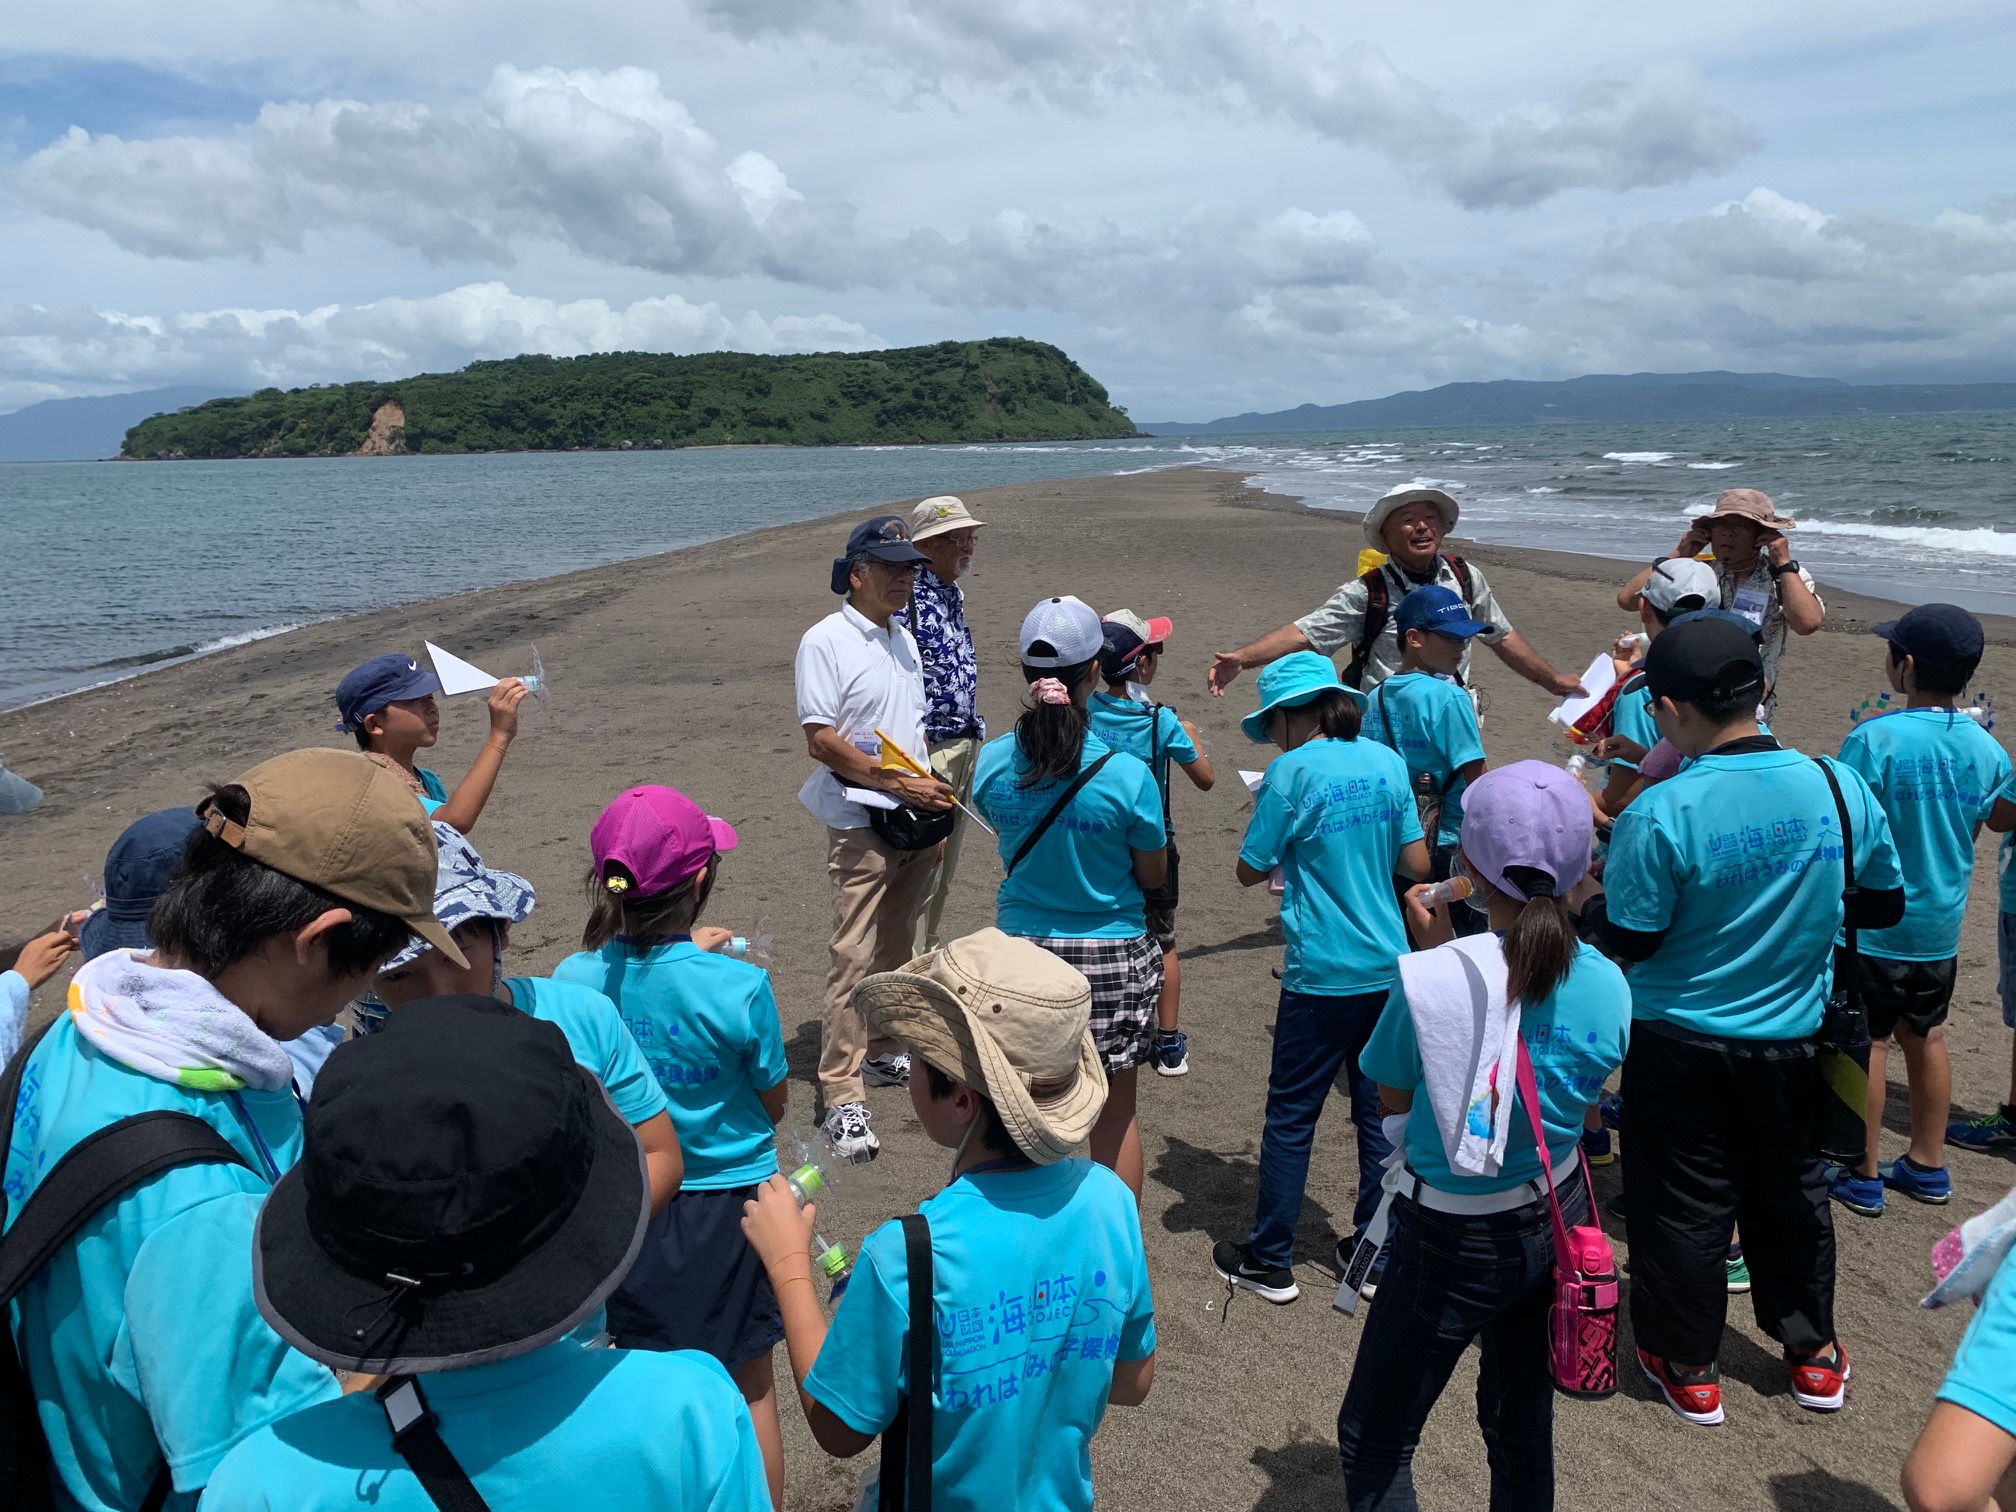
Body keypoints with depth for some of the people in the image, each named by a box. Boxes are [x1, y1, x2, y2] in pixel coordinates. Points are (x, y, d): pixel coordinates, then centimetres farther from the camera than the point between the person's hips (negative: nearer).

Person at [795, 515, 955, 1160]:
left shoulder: (904, 639, 14)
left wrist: (933, 799, 11)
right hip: (860, 825, -8)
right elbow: (820, 738, -17)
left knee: (897, 949, 17)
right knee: (854, 958, -8)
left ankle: (882, 1052, 32)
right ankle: (842, 1097, -4)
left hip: (916, 822, 8)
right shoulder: (826, 641, -10)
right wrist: (900, 784, -19)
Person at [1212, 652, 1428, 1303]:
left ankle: (1270, 1261, 17)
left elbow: (1251, 871, -7)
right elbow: (1417, 864, 5)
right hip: (1389, 968, 5)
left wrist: (1263, 815, 8)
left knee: (1291, 1117, 7)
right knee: (1379, 1111, 15)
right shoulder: (1385, 761, 2)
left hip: (1322, 976, -5)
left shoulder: (1292, 770, -13)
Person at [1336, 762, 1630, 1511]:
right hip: (1556, 1214, 5)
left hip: (1456, 1237, -5)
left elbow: (1393, 1096, -9)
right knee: (1523, 1423, 26)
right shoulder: (1607, 985, -13)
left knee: (1374, 1440, 11)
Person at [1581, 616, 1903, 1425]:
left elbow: (1629, 941, -17)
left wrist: (1593, 898, 2)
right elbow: (1884, 904, 1)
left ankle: (1689, 1366, 29)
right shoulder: (1840, 788, -12)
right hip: (1793, 1037, 4)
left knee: (1683, 1203, 14)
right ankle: (1812, 1353, 40)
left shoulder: (1659, 815, -25)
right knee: (1790, 1189, 24)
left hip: (1681, 1045, -4)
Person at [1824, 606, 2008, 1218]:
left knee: (1869, 1044, 4)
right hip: (1941, 924, 6)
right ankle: (1927, 1166, 31)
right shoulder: (1987, 749, -2)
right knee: (1926, 1039, 18)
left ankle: (1862, 1177, 14)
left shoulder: (1874, 739, -21)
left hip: (1874, 921, -6)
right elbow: (1971, 835, 9)